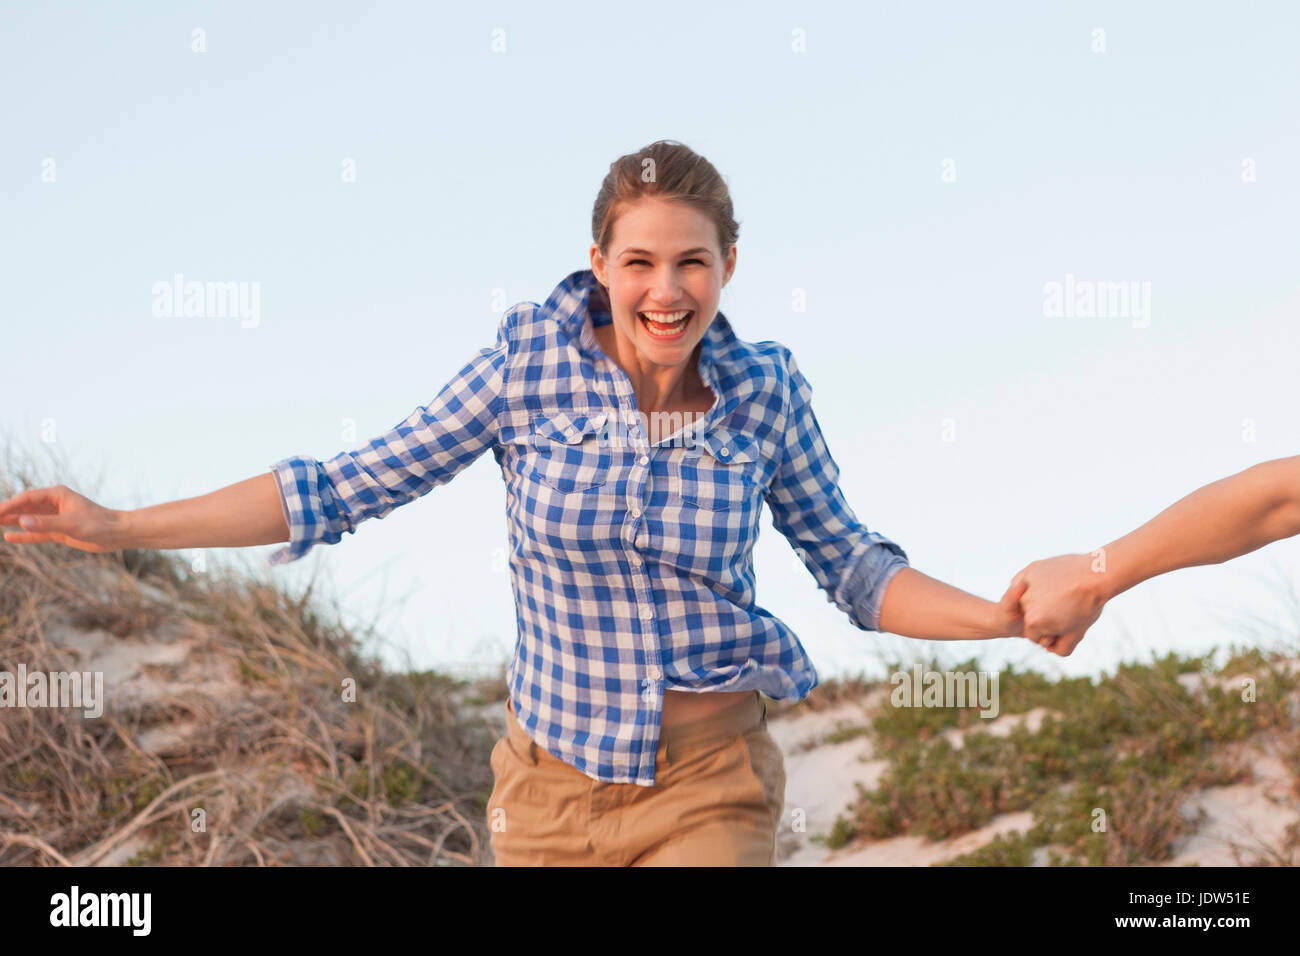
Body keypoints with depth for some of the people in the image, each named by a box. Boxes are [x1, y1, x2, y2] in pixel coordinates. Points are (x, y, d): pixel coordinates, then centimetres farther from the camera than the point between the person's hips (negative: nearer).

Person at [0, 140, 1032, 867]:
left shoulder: (765, 389, -5)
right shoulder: (533, 357, -8)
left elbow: (851, 564, 5)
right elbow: (353, 485, -4)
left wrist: (998, 617, -11)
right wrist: (120, 526, -6)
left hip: (708, 780, 0)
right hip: (554, 778, 1)